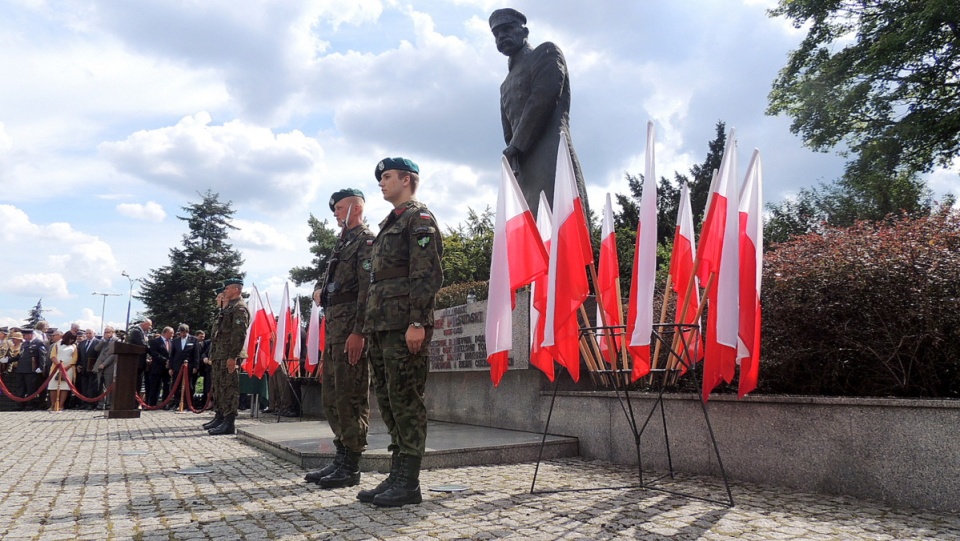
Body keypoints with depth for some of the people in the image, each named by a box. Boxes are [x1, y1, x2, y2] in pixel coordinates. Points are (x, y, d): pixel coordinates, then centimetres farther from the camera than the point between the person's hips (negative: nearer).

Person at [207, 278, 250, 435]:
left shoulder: (239, 308, -10)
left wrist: (232, 357, -24)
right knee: (220, 387, 14)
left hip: (229, 356, -11)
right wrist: (215, 355, 21)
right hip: (220, 355, 11)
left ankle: (229, 424, -7)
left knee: (229, 388, -9)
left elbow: (239, 334, -19)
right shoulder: (229, 307, 23)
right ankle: (222, 418, 22)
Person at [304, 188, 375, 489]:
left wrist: (358, 331, -22)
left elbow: (367, 288, -15)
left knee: (351, 397, -7)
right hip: (333, 326, 10)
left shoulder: (366, 240, -5)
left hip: (350, 327, -10)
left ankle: (351, 466, 0)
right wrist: (319, 292, 8)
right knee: (331, 396, 12)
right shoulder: (343, 243, 24)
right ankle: (341, 458, 20)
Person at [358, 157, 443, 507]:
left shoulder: (419, 218, -3)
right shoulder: (388, 224, 25)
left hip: (404, 326, -9)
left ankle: (409, 483, 2)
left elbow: (428, 275, -14)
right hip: (381, 326, 10)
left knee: (405, 399, -6)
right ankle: (398, 475, 18)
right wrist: (370, 324, 18)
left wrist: (417, 322, -21)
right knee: (388, 400, 10)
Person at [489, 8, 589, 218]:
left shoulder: (546, 53, 12)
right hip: (523, 171, 7)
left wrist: (517, 145, -6)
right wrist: (511, 153, 5)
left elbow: (544, 98, -5)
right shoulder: (506, 86, 32)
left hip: (550, 158, -7)